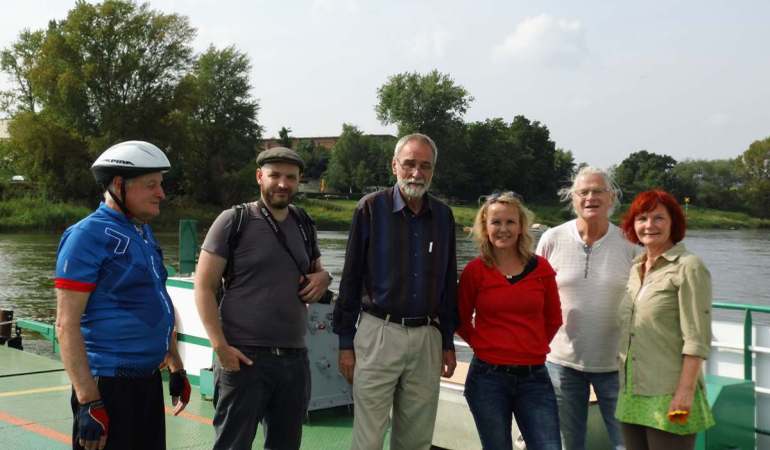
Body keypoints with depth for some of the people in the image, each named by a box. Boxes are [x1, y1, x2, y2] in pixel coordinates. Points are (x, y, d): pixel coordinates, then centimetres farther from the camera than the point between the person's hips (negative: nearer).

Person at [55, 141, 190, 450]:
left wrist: (176, 368, 21)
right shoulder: (88, 236, -14)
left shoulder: (144, 233, 12)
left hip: (149, 380, 8)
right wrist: (88, 401, -21)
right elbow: (66, 325, -18)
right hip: (109, 386, -8)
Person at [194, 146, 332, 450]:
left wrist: (323, 277, 1)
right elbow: (204, 286, -7)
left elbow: (316, 269, 26)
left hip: (295, 358, 5)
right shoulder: (234, 221, -5)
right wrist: (220, 346, -16)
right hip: (244, 357, -5)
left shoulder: (304, 225, 11)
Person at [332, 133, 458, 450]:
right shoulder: (371, 208, -4)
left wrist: (448, 342, 12)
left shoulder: (443, 216, 8)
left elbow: (448, 283, 14)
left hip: (427, 337, 4)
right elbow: (351, 278, -2)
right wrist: (346, 342, -3)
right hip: (378, 332, -3)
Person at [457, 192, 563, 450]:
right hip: (488, 378, -1)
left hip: (534, 377, 1)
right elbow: (461, 321, 8)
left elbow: (553, 319, 13)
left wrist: (534, 346, 8)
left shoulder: (541, 268, 2)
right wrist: (483, 346, 1)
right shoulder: (474, 271, -3)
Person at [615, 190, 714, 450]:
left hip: (668, 397, -7)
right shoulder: (636, 269, 13)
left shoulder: (688, 268, -9)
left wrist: (686, 392, -19)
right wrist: (625, 387, 17)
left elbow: (697, 340, -14)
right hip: (632, 397, 7)